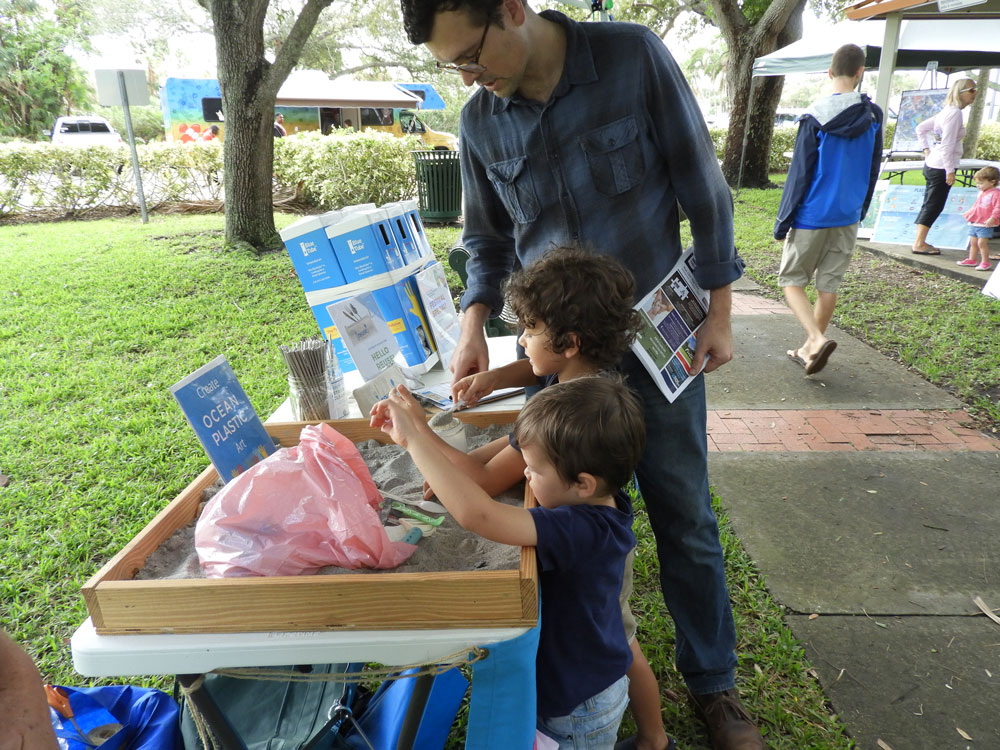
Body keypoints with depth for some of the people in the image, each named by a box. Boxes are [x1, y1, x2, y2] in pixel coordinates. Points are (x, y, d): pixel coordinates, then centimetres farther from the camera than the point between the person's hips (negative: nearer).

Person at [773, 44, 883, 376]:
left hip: (812, 215, -5)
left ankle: (817, 339, -14)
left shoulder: (815, 118, -12)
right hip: (848, 217, 5)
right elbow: (873, 171, 11)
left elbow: (799, 174, -12)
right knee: (828, 285, 11)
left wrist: (783, 221, -5)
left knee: (791, 279, 6)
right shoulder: (873, 117, 3)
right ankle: (810, 348, 20)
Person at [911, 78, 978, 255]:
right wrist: (950, 171, -19)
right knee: (934, 206, -6)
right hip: (942, 166, -10)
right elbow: (947, 144, -20)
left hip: (932, 164, 10)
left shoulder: (947, 111, 14)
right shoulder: (955, 112, -14)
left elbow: (920, 128, 22)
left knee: (929, 205, 12)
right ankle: (919, 244, -4)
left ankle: (920, 242, 16)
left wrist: (927, 150, 19)